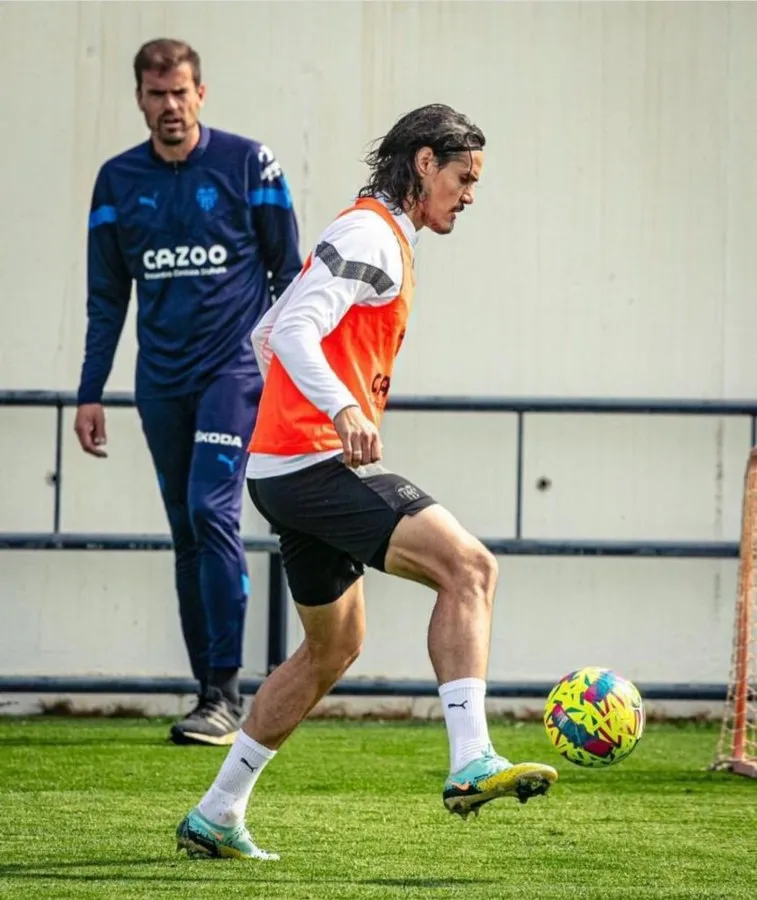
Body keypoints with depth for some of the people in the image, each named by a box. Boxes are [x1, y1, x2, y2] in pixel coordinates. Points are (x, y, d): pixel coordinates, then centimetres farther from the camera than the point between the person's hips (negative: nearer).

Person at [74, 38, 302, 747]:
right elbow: (107, 296, 14)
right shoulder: (118, 181, 7)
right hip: (161, 382, 4)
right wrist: (90, 392, 10)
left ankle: (225, 694, -16)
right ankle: (210, 694, 12)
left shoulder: (247, 164, -2)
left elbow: (288, 270, 3)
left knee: (212, 512, -18)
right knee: (187, 534, 6)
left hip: (232, 368, -4)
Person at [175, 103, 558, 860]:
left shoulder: (368, 237, 22)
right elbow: (293, 332, -23)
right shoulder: (372, 237, -9)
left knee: (335, 645, 19)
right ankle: (470, 763, -31)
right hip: (319, 465, -11)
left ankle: (216, 817, 23)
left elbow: (266, 335, 29)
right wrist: (344, 411, -36)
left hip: (283, 467, 11)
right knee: (468, 566, -21)